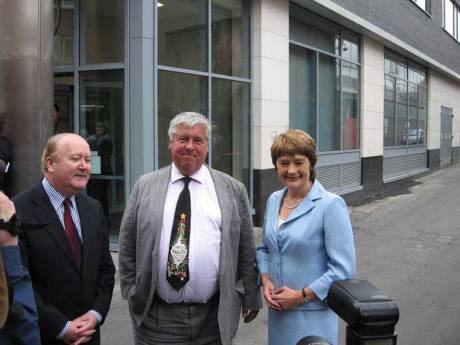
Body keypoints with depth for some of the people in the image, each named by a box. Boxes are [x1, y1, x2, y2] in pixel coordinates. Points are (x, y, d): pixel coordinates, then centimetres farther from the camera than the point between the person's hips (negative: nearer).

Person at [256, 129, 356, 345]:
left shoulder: (330, 204, -15)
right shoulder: (273, 200, 4)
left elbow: (343, 269, -16)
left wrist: (302, 295, -14)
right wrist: (266, 281, -1)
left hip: (313, 315, -5)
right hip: (277, 310, 5)